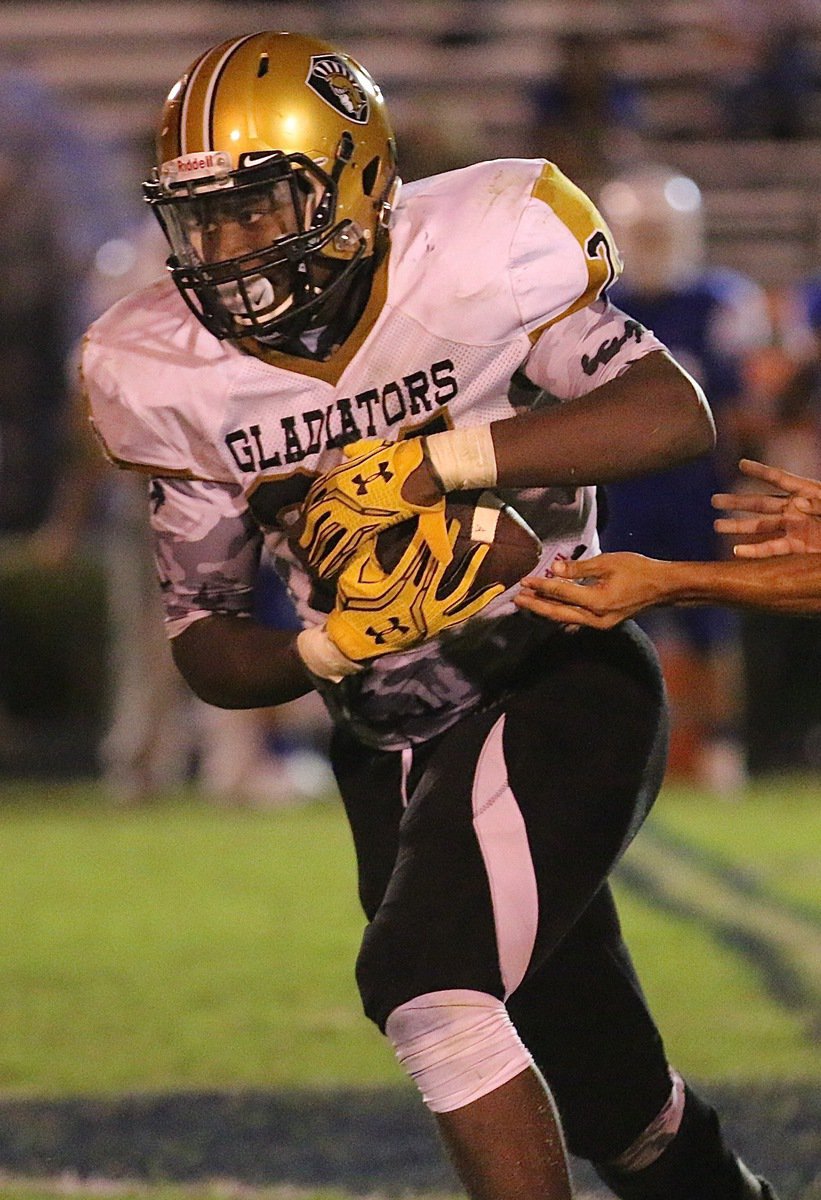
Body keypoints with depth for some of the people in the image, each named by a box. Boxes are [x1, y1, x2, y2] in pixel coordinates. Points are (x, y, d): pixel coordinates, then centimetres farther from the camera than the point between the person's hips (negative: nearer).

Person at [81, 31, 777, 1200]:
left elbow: (677, 414, -27)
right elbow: (205, 645, 0)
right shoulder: (173, 381, -5)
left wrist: (429, 461, -33)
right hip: (394, 752, 5)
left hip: (559, 681, -5)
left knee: (424, 981, -28)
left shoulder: (475, 263, -16)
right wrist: (328, 648, -22)